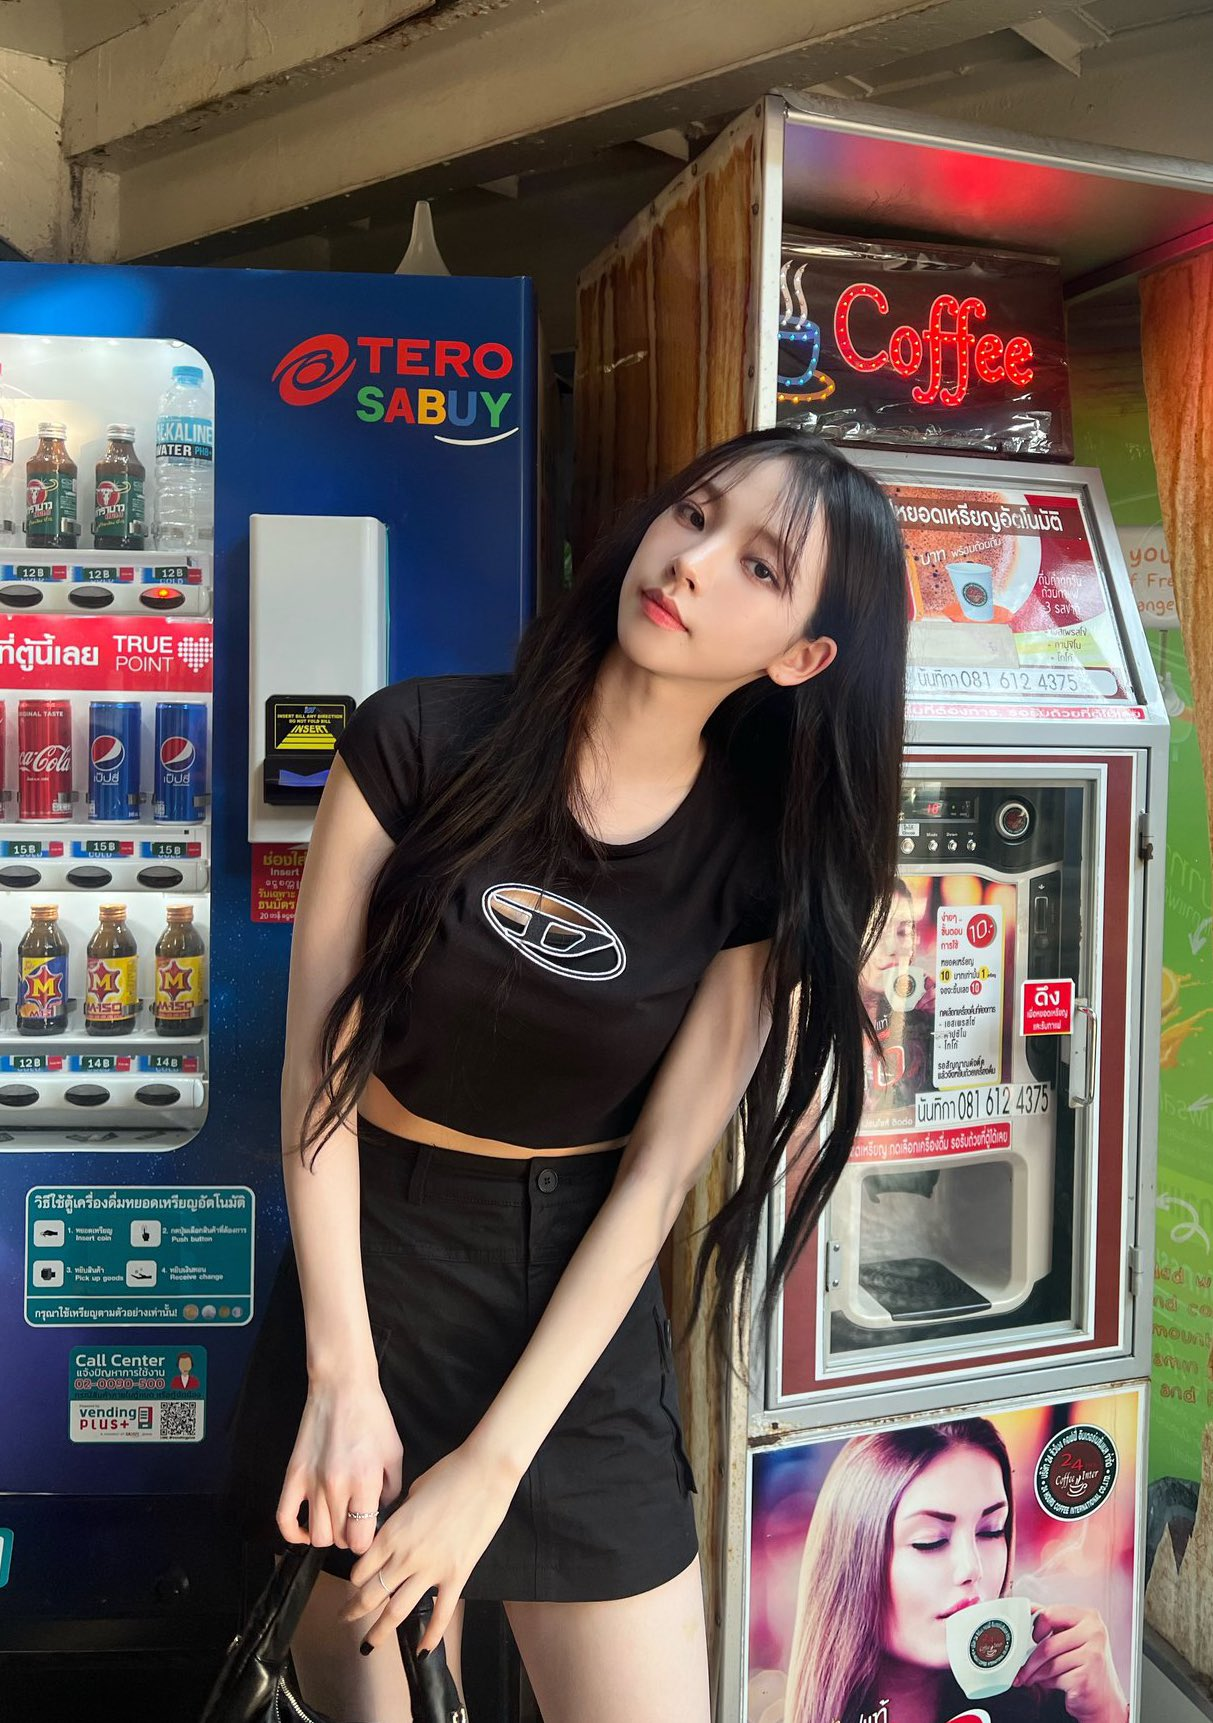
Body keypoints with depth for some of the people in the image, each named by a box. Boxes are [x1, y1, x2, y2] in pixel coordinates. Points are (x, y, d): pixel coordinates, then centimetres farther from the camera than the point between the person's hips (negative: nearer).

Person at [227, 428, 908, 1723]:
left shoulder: (764, 867, -11)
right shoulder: (420, 743, -14)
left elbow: (657, 1177, -10)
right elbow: (319, 1063, -10)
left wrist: (494, 1467, -12)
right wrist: (343, 1378, -10)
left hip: (578, 1308, 1)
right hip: (370, 1254, -1)